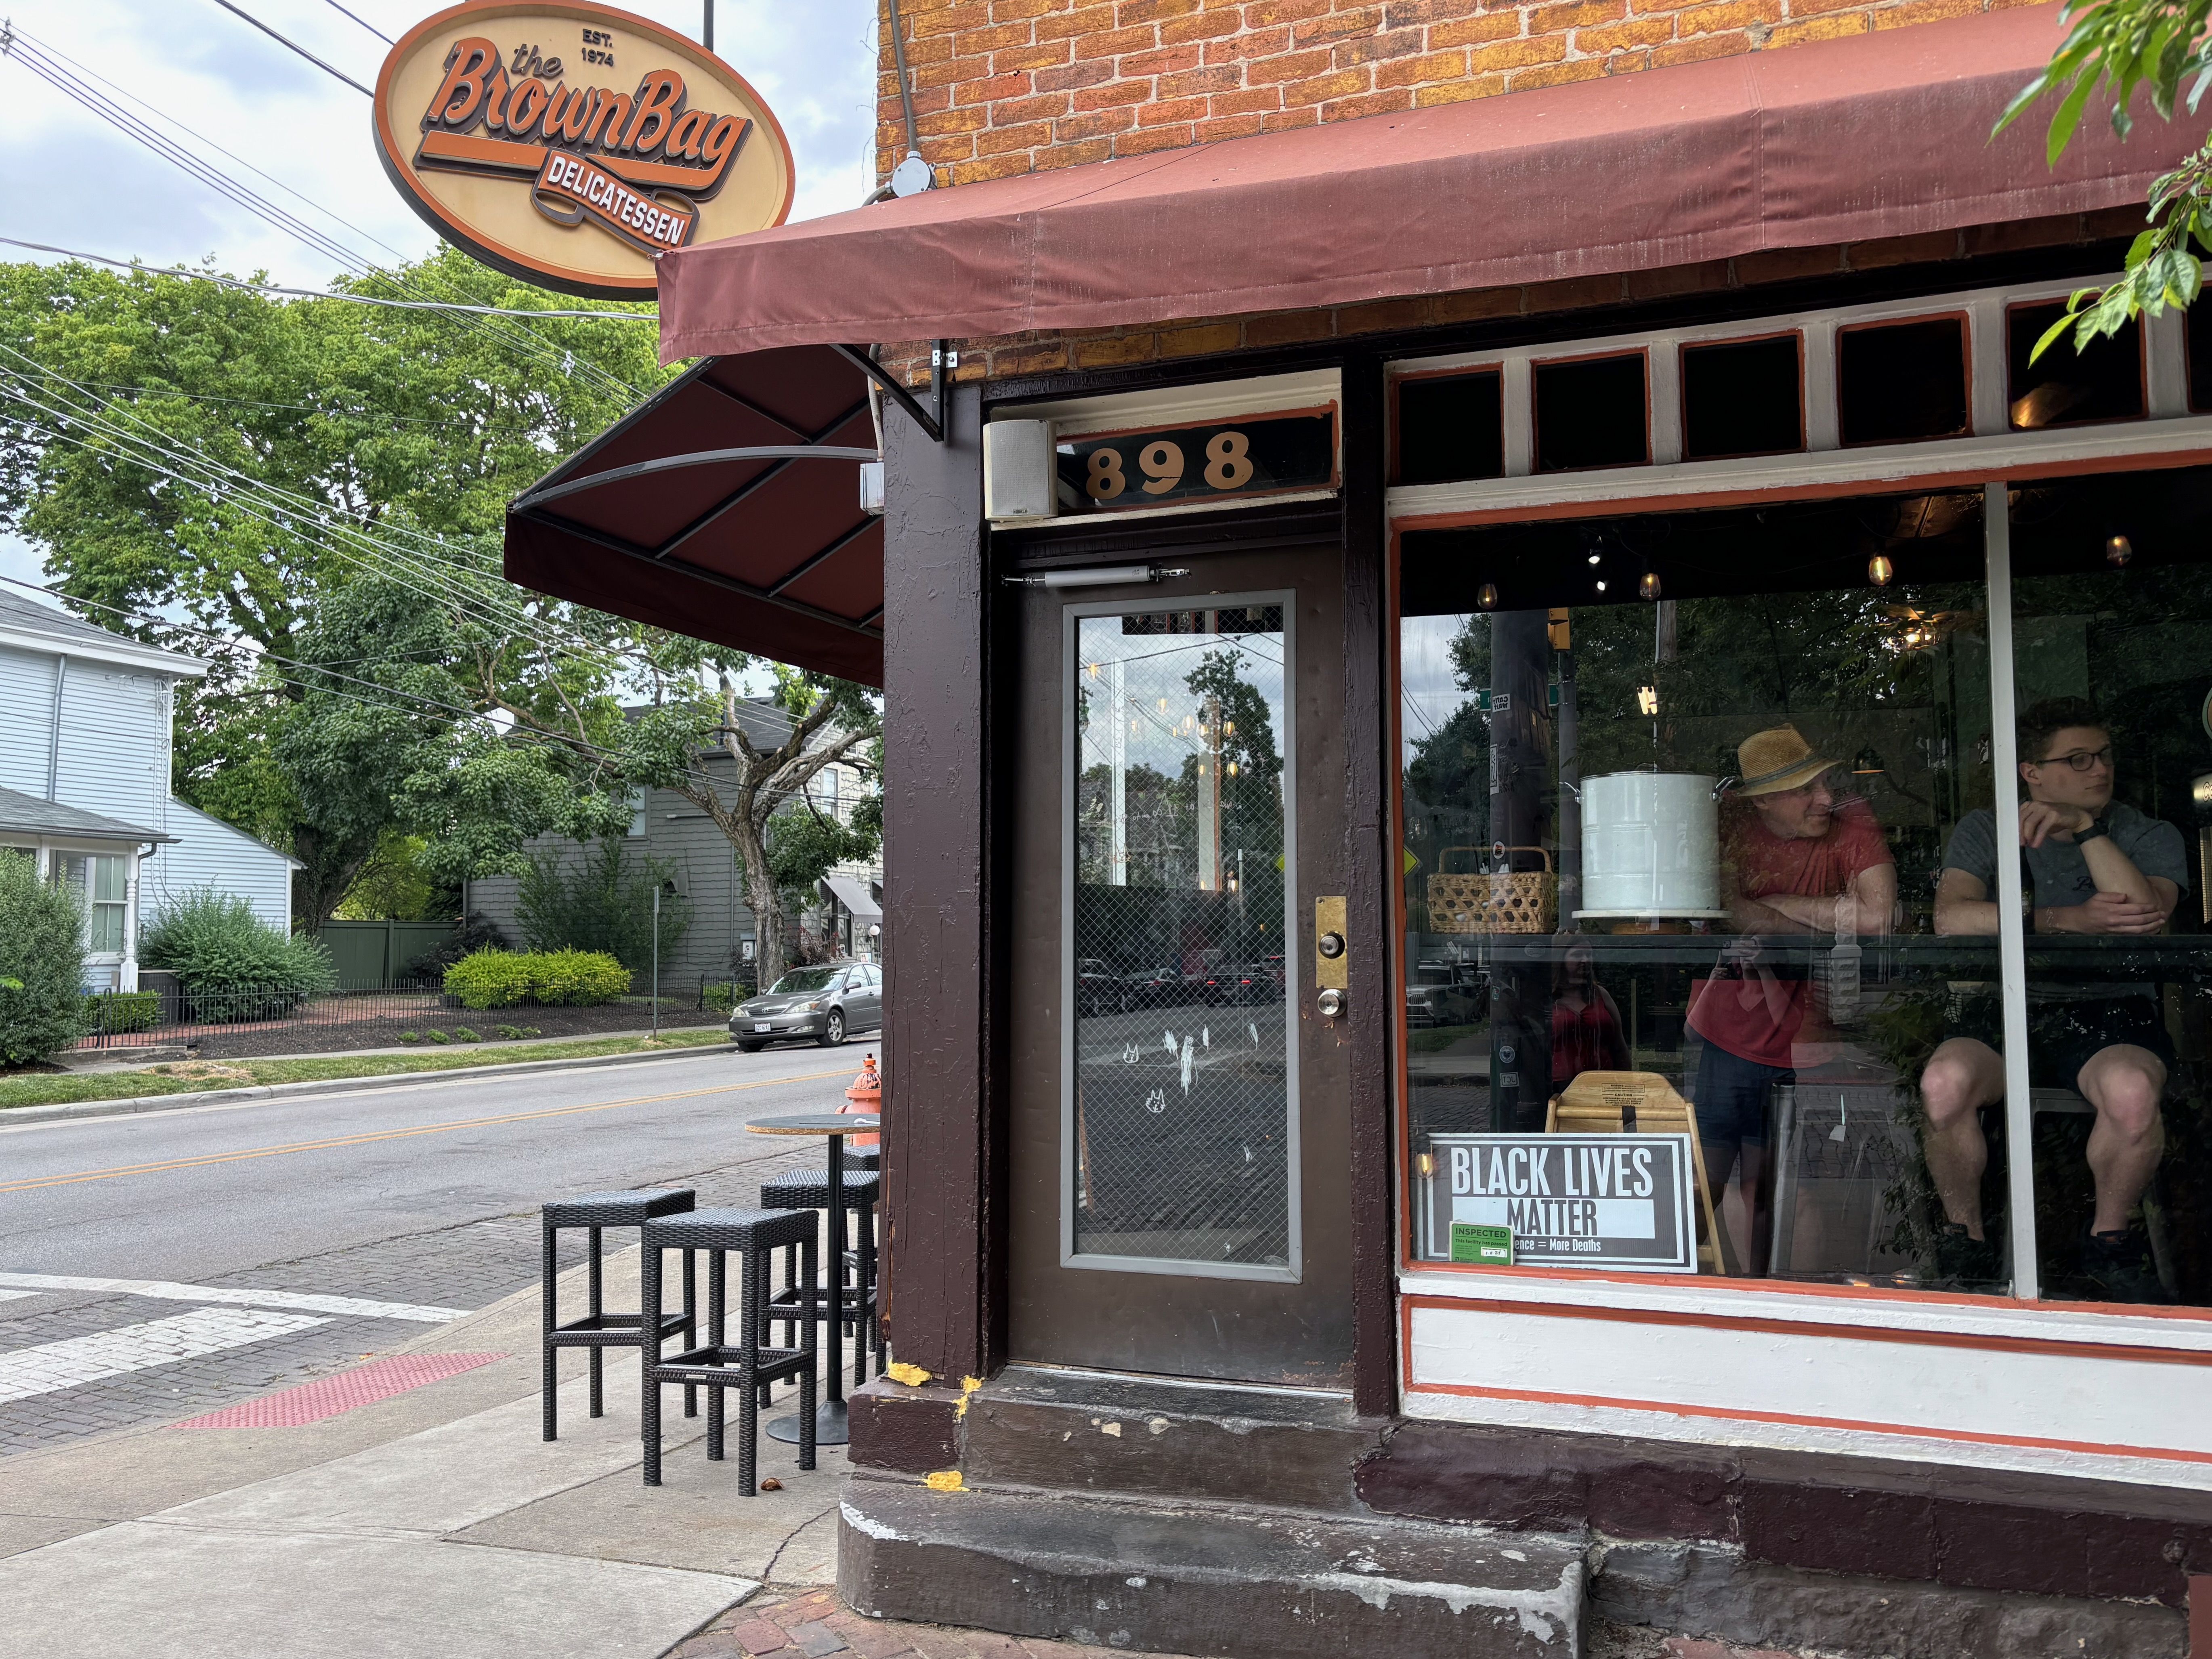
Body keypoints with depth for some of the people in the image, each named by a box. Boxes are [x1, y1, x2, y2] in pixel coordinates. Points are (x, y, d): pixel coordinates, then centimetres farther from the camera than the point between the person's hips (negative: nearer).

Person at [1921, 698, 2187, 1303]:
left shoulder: (2150, 837, 7)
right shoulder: (1984, 832, 8)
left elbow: (2147, 918, -14)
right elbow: (1951, 919, -10)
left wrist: (2086, 828, -17)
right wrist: (2067, 920, -16)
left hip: (2112, 1010, 0)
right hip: (2009, 1008, 1)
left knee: (2131, 1091, -35)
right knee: (1944, 1083, -31)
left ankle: (2110, 1239, -6)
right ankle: (1965, 1238, -6)